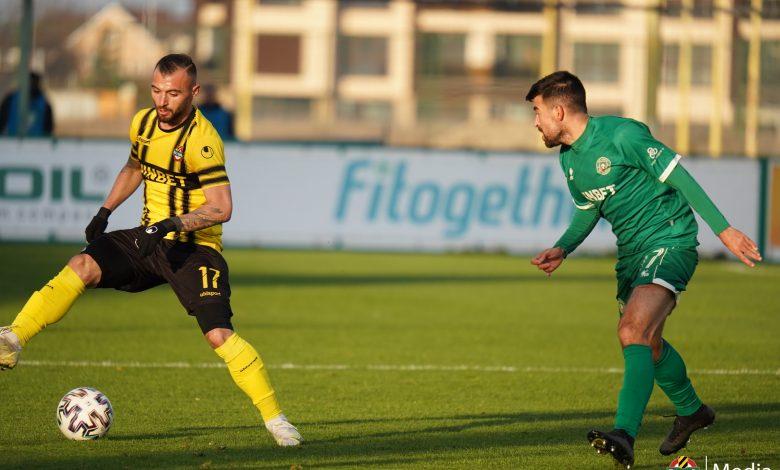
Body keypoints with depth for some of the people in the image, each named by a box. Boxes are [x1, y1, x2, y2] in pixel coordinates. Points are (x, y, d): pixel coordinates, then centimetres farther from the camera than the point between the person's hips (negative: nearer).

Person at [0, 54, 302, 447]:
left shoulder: (201, 140, -19)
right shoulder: (142, 123, 4)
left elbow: (221, 208, -22)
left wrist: (171, 225, -31)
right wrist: (105, 211, 17)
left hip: (194, 248, -6)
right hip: (149, 238, 6)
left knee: (218, 335, -18)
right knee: (83, 265, -19)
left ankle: (274, 418, -8)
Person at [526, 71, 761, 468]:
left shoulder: (622, 135, -18)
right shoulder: (568, 158, 7)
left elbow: (678, 177, -16)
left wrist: (723, 230, -18)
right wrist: (562, 249, 3)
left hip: (669, 241, -9)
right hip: (631, 252, 9)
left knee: (633, 332, -25)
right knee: (648, 344, 20)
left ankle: (624, 437, -34)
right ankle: (691, 412, 46)